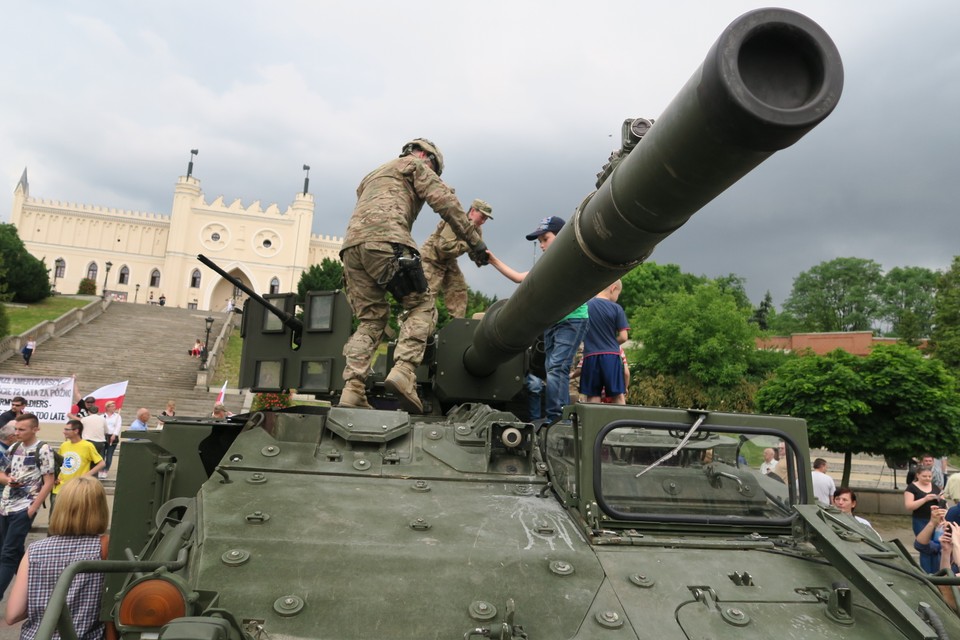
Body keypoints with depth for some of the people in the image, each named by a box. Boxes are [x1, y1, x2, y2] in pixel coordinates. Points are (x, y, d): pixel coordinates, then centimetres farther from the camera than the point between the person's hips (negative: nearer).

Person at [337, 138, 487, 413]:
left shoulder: (373, 175, 41)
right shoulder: (414, 165, 18)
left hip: (351, 245, 7)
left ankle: (352, 390, -6)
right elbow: (444, 200, 3)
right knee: (422, 305, 0)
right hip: (385, 241, -7)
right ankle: (404, 371, -20)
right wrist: (474, 239, 0)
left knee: (371, 319, 9)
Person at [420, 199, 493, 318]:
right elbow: (444, 245, -35)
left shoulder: (477, 230, 1)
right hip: (431, 258, -8)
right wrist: (467, 245, -33)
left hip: (448, 261, 8)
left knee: (459, 289, 2)